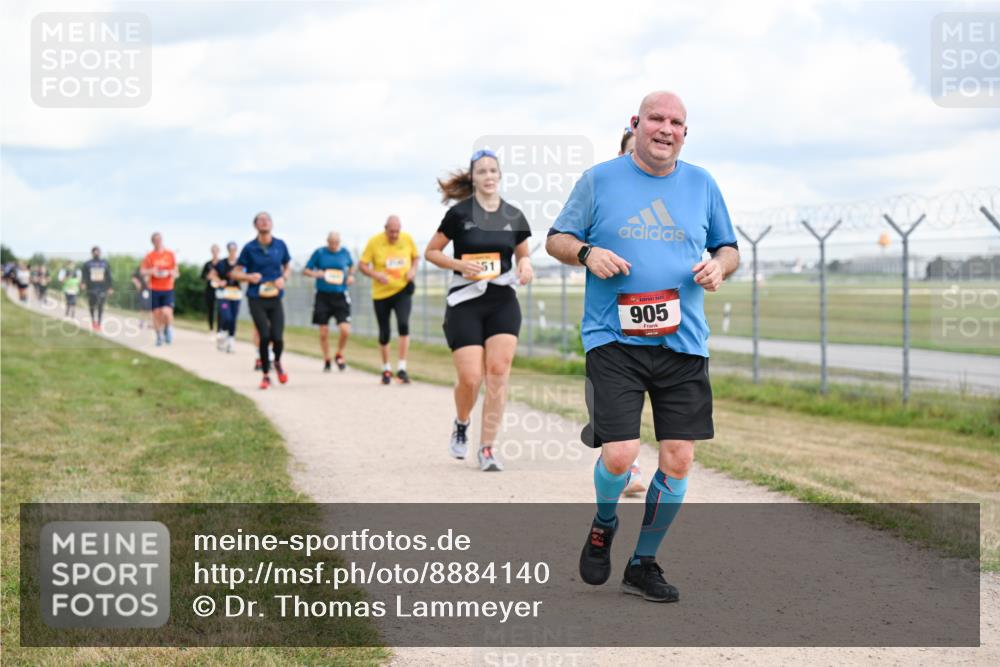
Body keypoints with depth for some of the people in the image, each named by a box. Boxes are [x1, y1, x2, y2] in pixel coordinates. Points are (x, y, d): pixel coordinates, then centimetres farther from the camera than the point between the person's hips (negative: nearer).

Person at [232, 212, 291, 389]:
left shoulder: (280, 245, 3)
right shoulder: (249, 248, -2)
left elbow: (287, 266, 19)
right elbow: (235, 273, 4)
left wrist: (283, 278, -2)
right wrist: (249, 277, -16)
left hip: (275, 298, 2)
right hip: (256, 299, -2)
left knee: (277, 337, -8)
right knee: (265, 336, -10)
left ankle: (277, 362, 26)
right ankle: (266, 374, 10)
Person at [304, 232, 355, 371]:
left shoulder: (345, 253, 5)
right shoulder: (319, 253, -1)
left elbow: (351, 265, 25)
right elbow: (306, 270, 4)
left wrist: (351, 275, 5)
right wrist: (315, 274, -16)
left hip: (340, 296, 1)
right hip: (323, 296, -1)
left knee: (345, 330, -12)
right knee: (324, 332, 2)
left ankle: (339, 355, 15)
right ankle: (326, 360, 23)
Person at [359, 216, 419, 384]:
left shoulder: (407, 239, -2)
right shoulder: (374, 242, -8)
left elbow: (415, 257, 16)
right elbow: (363, 265, -5)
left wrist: (413, 270, -5)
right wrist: (375, 275, -23)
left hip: (403, 291, 0)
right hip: (381, 293, 0)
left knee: (403, 325, -21)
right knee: (384, 334, 7)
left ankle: (402, 368, -16)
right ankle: (386, 369, 28)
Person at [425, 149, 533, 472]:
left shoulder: (514, 216, 6)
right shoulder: (459, 214, -3)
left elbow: (524, 253, 19)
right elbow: (431, 251, 3)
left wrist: (525, 266, -4)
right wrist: (460, 264, -14)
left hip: (503, 302, 3)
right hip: (465, 302, -2)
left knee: (498, 372, -10)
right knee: (470, 378, -9)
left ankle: (488, 447, -1)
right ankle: (461, 424, 24)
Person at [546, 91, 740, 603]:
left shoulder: (702, 185, 11)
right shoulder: (598, 180, 3)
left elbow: (728, 249, 20)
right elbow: (556, 239, 10)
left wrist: (718, 265, -4)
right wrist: (586, 253, -12)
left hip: (684, 344, 3)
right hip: (614, 340, -3)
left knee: (679, 460, -1)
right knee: (619, 455, -14)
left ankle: (643, 564, 18)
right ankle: (604, 524, 21)